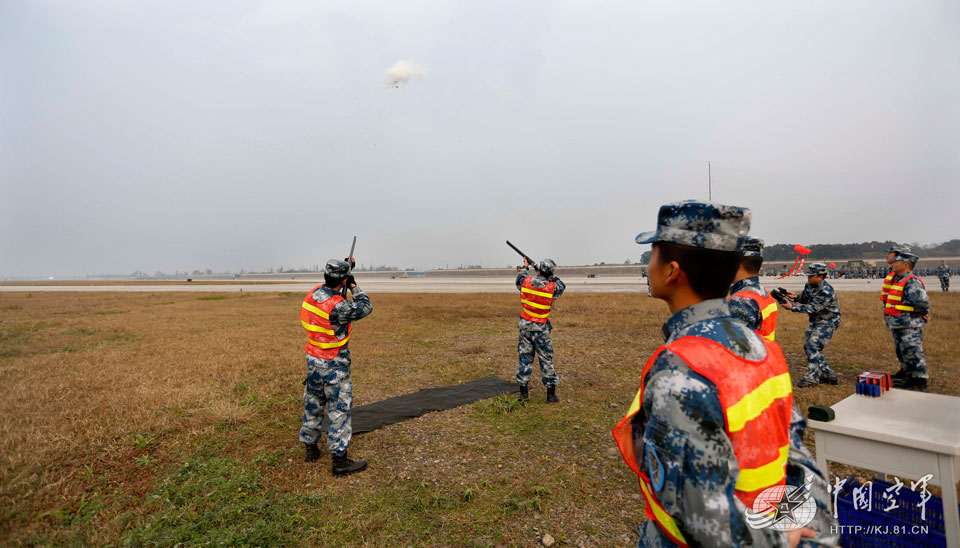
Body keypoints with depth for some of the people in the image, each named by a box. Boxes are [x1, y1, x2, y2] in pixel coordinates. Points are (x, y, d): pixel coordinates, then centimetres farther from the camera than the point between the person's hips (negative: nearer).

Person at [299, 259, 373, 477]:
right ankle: (340, 461, 7)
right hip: (333, 364, -8)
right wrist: (354, 286, -3)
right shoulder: (337, 307, -28)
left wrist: (346, 267, 18)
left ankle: (311, 448, 35)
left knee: (313, 403, 20)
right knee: (339, 408, 0)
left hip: (313, 359, 9)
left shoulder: (314, 292, -4)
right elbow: (365, 309, -13)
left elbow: (329, 287, 21)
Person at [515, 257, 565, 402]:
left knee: (525, 358, 11)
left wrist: (525, 267, 36)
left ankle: (524, 392, 16)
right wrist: (551, 277, 18)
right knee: (546, 360, 6)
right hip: (541, 329, -3)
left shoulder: (526, 281, -7)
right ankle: (551, 394, 12)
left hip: (524, 325, 3)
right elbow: (561, 286, 10)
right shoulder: (552, 287, -14)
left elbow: (520, 278, 18)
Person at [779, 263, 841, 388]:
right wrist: (796, 297, -3)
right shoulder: (810, 284, 0)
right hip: (815, 321, 10)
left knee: (813, 346, -17)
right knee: (808, 346, 10)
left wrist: (792, 307, -31)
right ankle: (829, 375, 21)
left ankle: (812, 377, -12)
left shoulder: (826, 291, -27)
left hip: (828, 322, -9)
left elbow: (813, 308, -30)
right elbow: (805, 298, 17)